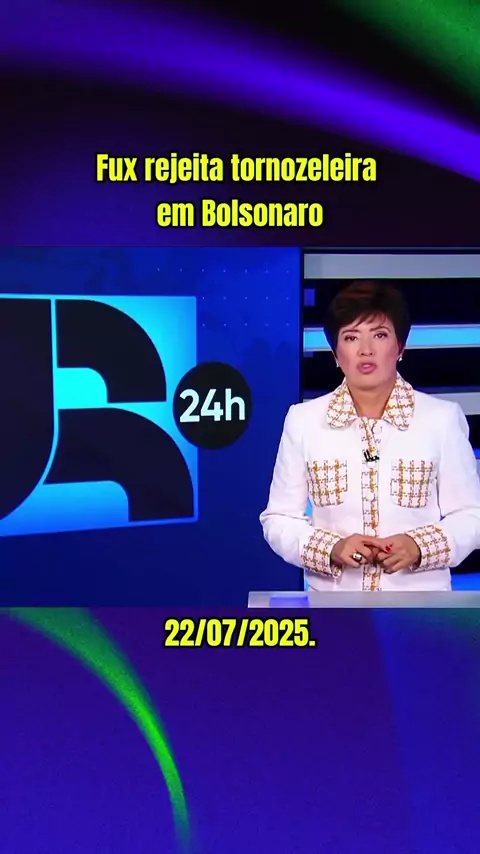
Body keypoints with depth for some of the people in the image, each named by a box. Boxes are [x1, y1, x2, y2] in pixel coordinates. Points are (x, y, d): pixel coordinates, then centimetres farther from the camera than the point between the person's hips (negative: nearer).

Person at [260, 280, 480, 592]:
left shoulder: (442, 418, -3)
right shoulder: (302, 420, -2)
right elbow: (278, 519, 1)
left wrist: (420, 546, -17)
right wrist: (331, 548, -16)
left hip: (420, 598, 0)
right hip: (332, 596, 1)